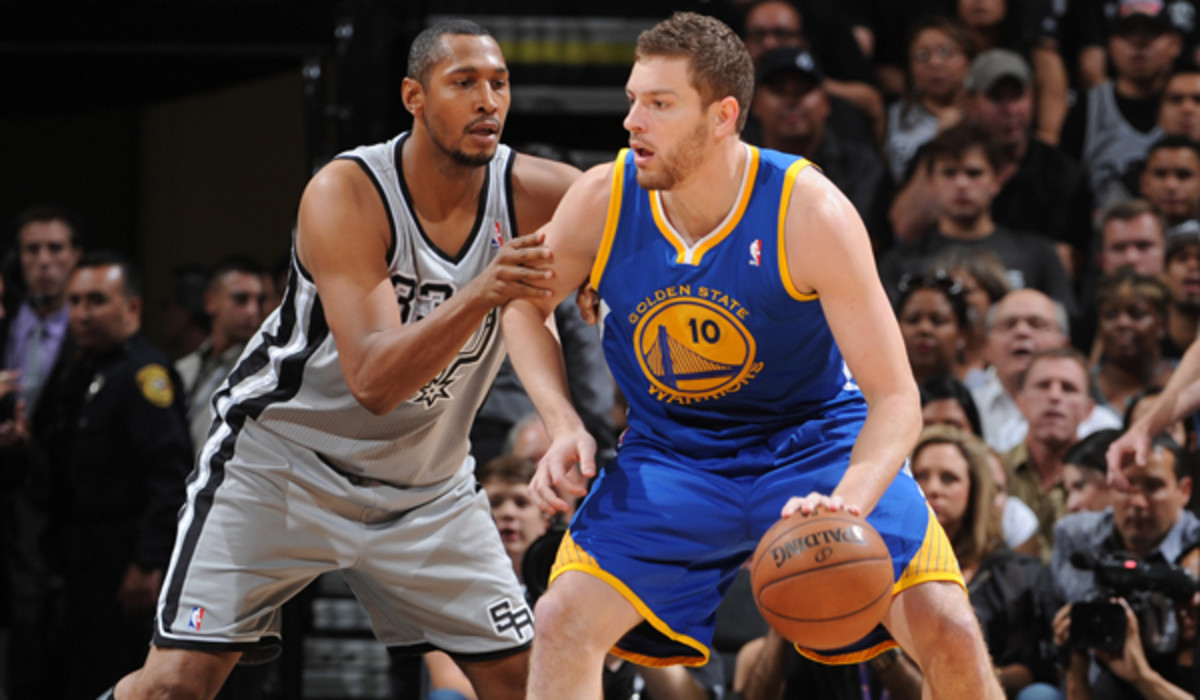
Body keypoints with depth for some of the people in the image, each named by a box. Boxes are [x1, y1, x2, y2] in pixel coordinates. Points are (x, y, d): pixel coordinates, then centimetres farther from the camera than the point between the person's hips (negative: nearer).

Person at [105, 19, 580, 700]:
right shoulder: (345, 195, -25)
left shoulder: (529, 193, -14)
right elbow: (374, 380, -34)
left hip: (424, 479, 5)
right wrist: (481, 294, -48)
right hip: (281, 460, -4)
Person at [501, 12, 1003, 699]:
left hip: (815, 439, -2)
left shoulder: (810, 212, -25)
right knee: (565, 621, -18)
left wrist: (847, 504, -44)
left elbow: (896, 399, -24)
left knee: (948, 634, -16)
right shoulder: (603, 201, -16)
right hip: (670, 455, 2)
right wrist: (564, 427, -12)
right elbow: (525, 307, 6)